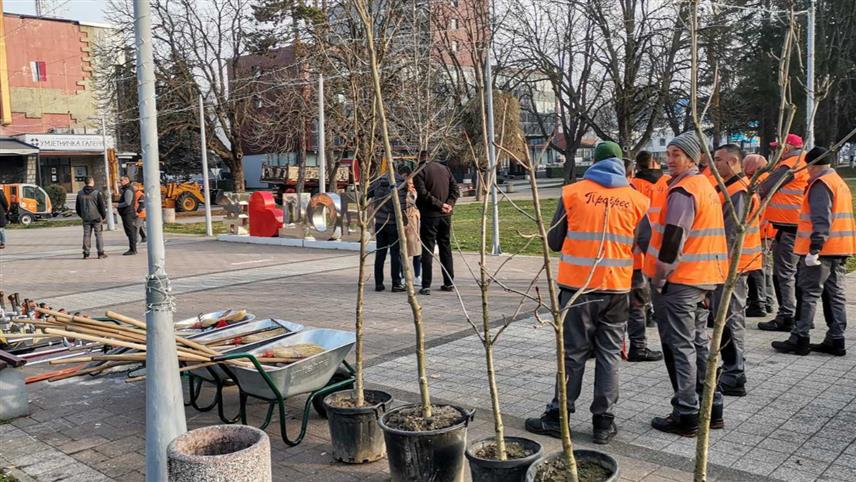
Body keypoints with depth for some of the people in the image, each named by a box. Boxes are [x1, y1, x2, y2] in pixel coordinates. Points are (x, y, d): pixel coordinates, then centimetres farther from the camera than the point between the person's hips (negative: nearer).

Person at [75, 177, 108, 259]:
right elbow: (102, 206, -9)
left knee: (86, 235, 8)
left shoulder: (80, 193, 4)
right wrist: (104, 216, 4)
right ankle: (100, 253, 1)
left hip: (85, 218, 4)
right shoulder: (97, 193, -11)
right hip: (96, 217, -4)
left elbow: (77, 207, 12)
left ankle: (86, 253, 9)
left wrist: (81, 216, 24)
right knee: (98, 235, 2)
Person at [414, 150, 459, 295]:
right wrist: (449, 203, -5)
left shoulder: (420, 172, -6)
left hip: (429, 215, -5)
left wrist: (440, 204, -13)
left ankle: (426, 286, -4)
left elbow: (423, 193, -18)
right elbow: (455, 188, 6)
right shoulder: (444, 168, 12)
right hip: (446, 214, 5)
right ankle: (449, 283, 16)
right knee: (446, 247, 13)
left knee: (427, 249, -1)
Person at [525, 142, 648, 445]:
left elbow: (554, 242, 0)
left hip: (577, 285, -1)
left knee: (573, 352, 8)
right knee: (609, 353, 10)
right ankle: (604, 422, 13)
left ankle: (559, 417, 15)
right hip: (617, 287, 2)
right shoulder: (638, 200, 1)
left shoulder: (572, 193, -4)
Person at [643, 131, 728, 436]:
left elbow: (672, 240, -20)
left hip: (679, 281, -9)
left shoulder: (683, 191, -15)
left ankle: (686, 416, 3)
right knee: (699, 343, 17)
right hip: (706, 279, 10)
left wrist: (657, 279, -13)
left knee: (680, 347, -2)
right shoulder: (707, 187, 16)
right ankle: (712, 410, 24)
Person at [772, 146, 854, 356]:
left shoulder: (820, 184, -12)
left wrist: (814, 248, -25)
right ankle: (835, 340, 15)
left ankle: (799, 340, -1)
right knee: (835, 294, 11)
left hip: (821, 250, -9)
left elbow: (821, 219, -22)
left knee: (809, 293, -5)